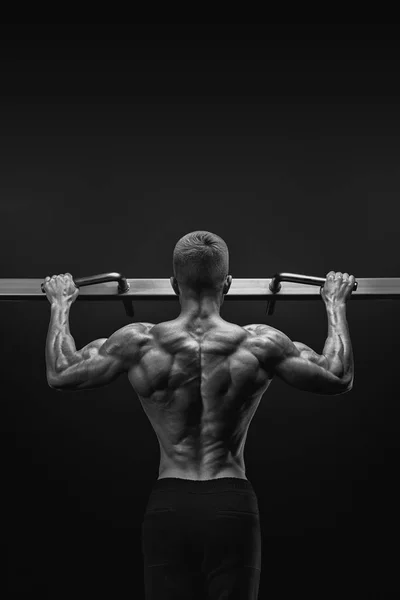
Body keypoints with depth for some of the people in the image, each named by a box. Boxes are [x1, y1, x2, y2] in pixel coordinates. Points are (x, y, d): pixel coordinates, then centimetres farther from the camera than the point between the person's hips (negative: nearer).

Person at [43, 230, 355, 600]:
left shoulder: (141, 342, -5)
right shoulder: (259, 344, -6)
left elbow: (59, 374, 5)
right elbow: (340, 379, 3)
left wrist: (61, 304, 18)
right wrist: (335, 304, 15)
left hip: (169, 504, 1)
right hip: (232, 504, 0)